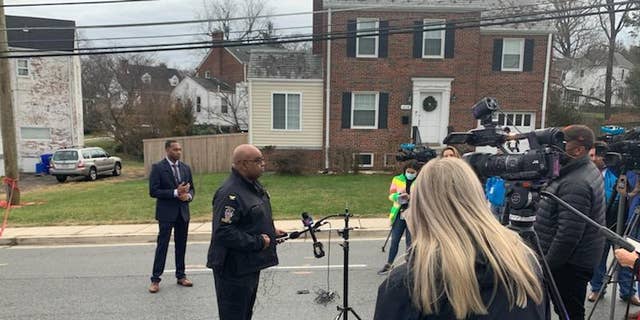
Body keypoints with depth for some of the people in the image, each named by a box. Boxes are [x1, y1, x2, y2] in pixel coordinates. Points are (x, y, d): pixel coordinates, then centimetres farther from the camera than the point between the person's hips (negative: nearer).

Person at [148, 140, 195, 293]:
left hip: (183, 212, 5)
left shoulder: (185, 168, 9)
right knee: (162, 246, 0)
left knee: (181, 245, 11)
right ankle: (155, 279, 10)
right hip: (166, 213, -5)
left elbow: (192, 188, 13)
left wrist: (188, 196, -10)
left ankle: (181, 276, 23)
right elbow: (153, 191, -12)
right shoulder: (157, 167, -7)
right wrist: (175, 192, -20)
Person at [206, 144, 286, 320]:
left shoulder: (253, 185, 8)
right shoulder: (230, 193, -24)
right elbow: (224, 232, -30)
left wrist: (271, 231, 6)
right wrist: (258, 242, -23)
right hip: (234, 269, -10)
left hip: (250, 265, 10)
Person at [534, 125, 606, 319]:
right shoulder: (587, 170, 7)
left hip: (570, 263, -10)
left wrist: (546, 265, -18)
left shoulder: (576, 183, -26)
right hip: (577, 258, 10)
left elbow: (568, 234, -27)